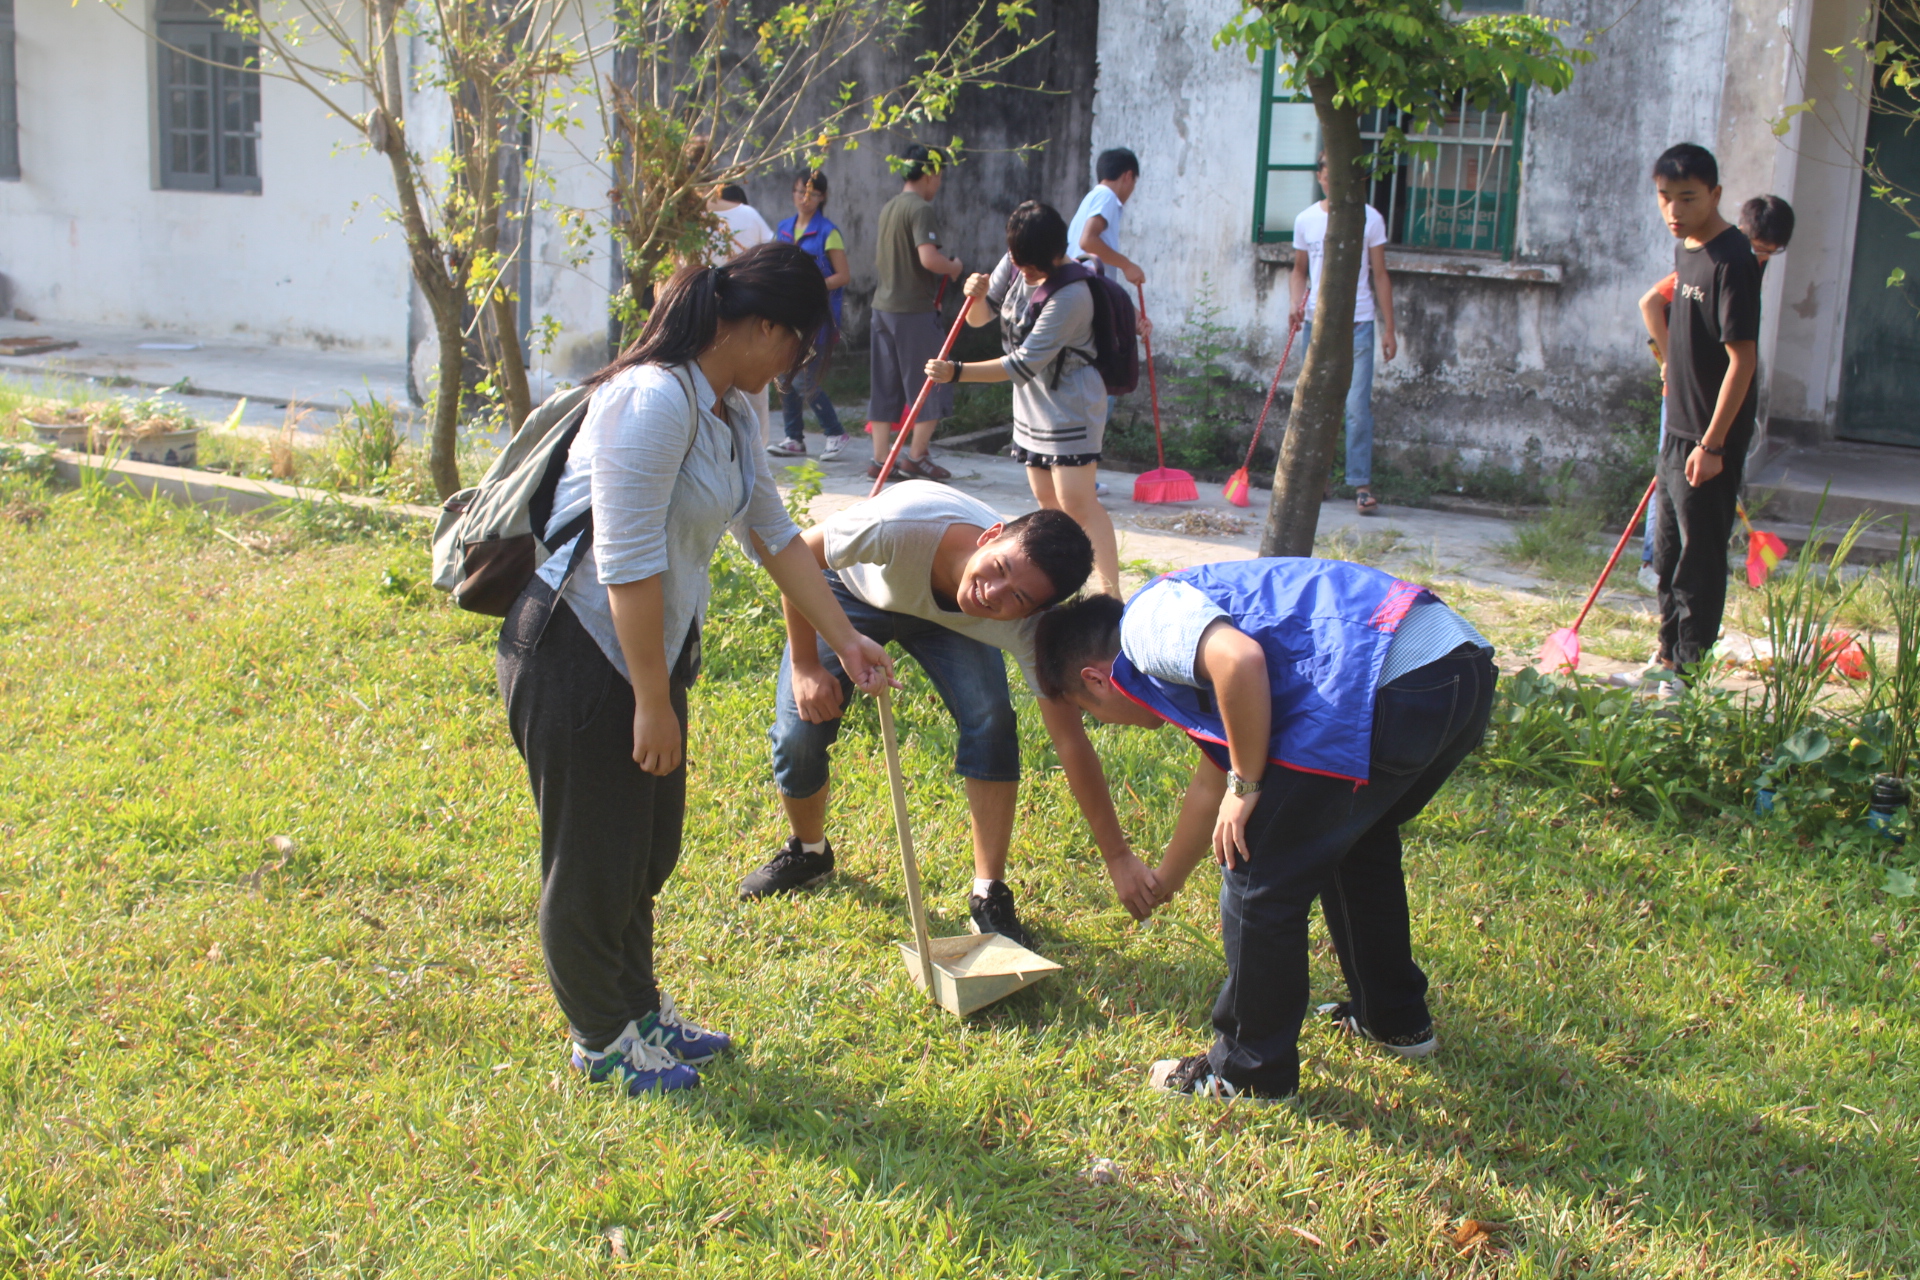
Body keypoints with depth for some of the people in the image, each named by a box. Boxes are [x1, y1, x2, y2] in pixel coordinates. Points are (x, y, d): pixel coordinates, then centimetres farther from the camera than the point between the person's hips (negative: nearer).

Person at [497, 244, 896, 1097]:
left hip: (650, 649, 10)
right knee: (592, 858, 6)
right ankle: (601, 1039, 24)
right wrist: (653, 702, -22)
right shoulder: (656, 399, -25)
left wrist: (845, 642, 17)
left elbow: (774, 535, 16)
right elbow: (627, 563, -26)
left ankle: (638, 1008, 39)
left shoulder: (731, 409, 7)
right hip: (576, 653, -10)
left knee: (648, 849, 20)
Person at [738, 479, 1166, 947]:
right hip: (856, 589, -1)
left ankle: (989, 896, -7)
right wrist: (806, 666, -23)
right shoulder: (905, 525, -45)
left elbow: (1070, 741, -30)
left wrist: (1118, 859, -30)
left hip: (945, 621, 1)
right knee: (798, 732, -13)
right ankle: (808, 852, 20)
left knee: (991, 721, -23)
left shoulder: (1028, 627, -36)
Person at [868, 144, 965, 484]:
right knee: (931, 383, 3)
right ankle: (916, 456, 4)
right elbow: (929, 258, -25)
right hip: (914, 309, -8)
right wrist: (954, 267, -6)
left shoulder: (888, 208, 13)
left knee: (886, 386, 9)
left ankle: (881, 459, 10)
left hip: (883, 306, 8)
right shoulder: (921, 210, -13)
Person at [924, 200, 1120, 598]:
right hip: (1031, 403, 8)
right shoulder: (1014, 265, -2)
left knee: (1076, 501, -14)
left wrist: (957, 372, -26)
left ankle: (1111, 592, -14)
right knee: (1046, 499, 12)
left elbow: (1025, 364, -25)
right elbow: (979, 318, 7)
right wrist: (976, 296, -18)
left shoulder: (1071, 294, -26)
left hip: (1071, 405, -8)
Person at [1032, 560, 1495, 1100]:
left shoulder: (1146, 619, 3)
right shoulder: (1188, 625, 32)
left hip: (1393, 684, -11)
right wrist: (1164, 881, 59)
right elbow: (1213, 780, 45)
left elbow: (1240, 659, -20)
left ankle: (1250, 1072, 16)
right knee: (1356, 844, 33)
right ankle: (1394, 1019, 46)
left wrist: (1246, 785, -6)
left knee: (1261, 874, 2)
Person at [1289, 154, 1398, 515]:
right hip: (1316, 323, 3)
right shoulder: (1305, 220, 7)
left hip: (1357, 324, -3)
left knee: (1358, 407, -9)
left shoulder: (1370, 218, 1)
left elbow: (1380, 275, 5)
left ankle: (1361, 484, -7)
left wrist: (1388, 329, 1)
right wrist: (1296, 306, -6)